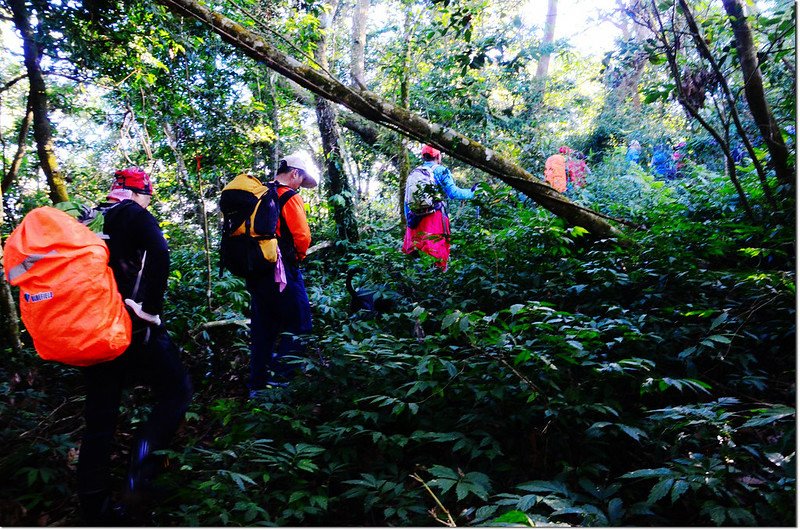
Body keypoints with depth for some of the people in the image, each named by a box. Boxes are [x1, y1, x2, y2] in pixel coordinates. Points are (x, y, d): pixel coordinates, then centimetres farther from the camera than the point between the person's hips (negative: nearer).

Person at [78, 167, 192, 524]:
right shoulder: (135, 214, -2)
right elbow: (158, 254, -20)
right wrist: (150, 307, -17)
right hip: (130, 327, -7)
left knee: (99, 418, 12)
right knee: (177, 391, 6)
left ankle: (93, 510, 19)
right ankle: (139, 478, -11)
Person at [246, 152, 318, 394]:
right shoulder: (289, 196, -10)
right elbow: (302, 236, -15)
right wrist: (299, 256, 4)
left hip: (255, 270, 8)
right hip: (281, 270, -8)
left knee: (262, 327, 14)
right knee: (297, 325, 2)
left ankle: (257, 384, 20)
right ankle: (279, 375, -2)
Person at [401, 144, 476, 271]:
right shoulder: (440, 171, -2)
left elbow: (407, 200, 15)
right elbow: (453, 193, -10)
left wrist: (409, 220, 20)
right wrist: (471, 193, 4)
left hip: (415, 221, 6)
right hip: (434, 220, -6)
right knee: (438, 256, -2)